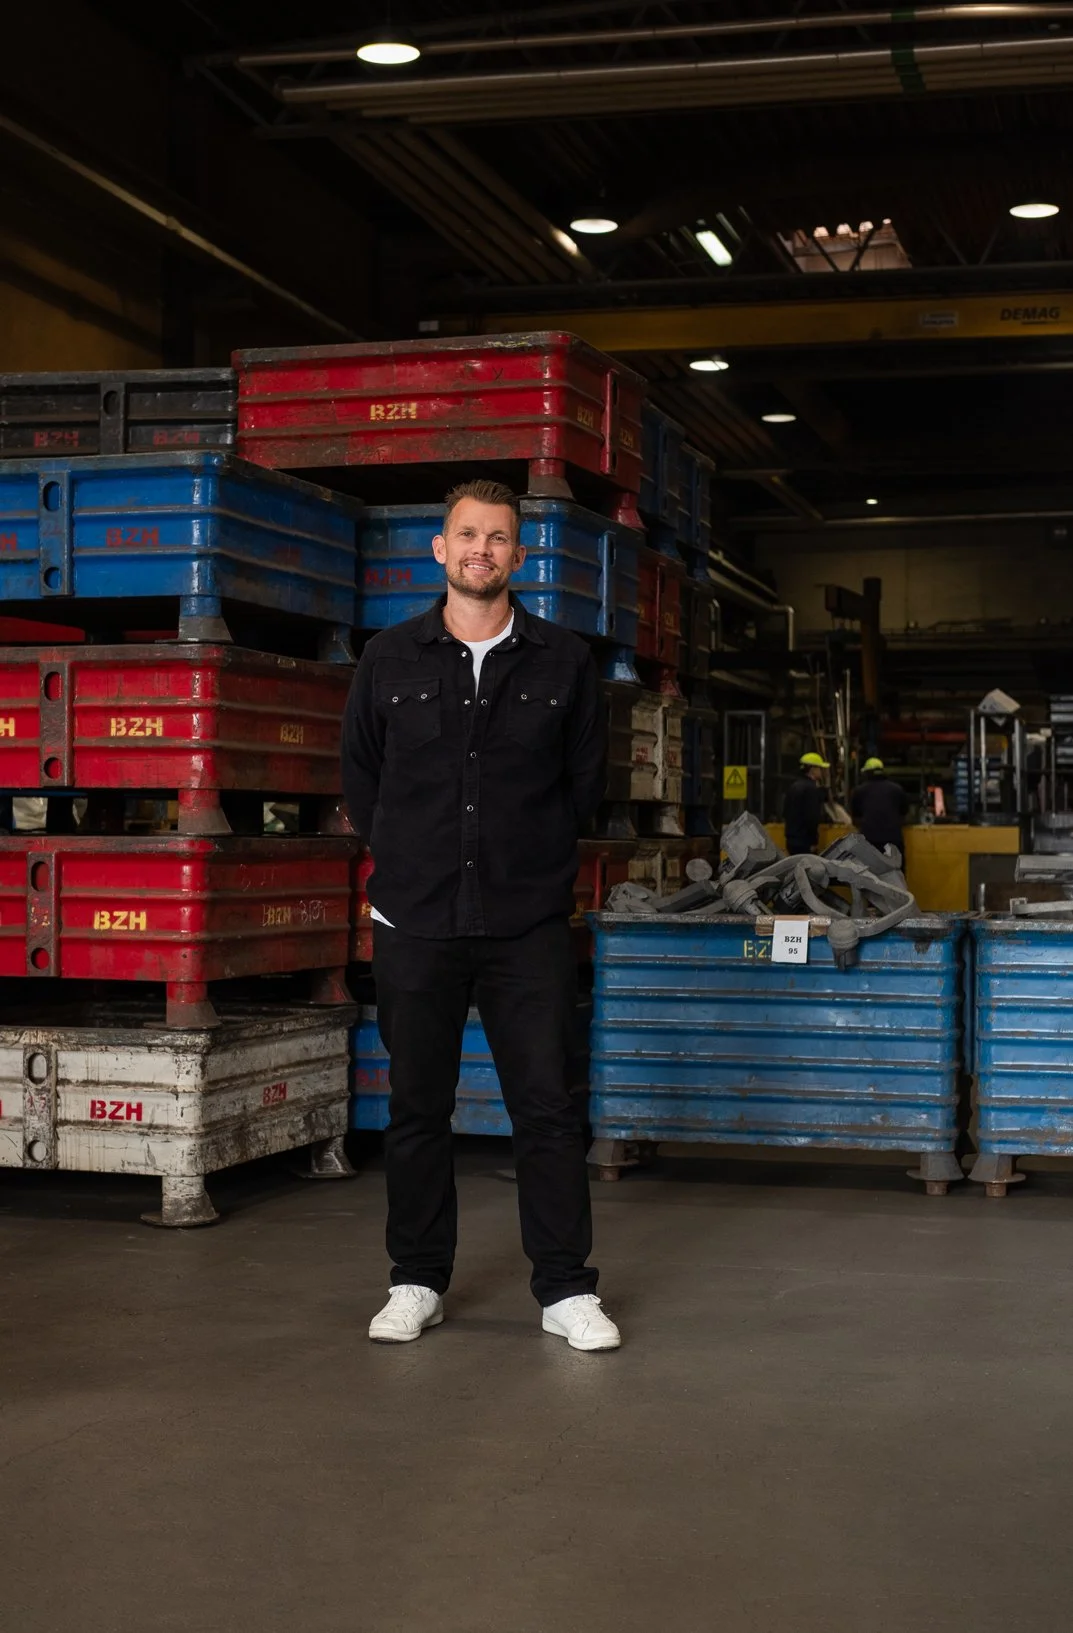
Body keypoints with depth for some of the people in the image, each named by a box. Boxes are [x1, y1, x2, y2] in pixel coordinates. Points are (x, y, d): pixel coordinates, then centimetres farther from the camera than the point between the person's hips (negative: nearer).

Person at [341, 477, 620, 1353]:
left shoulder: (564, 660, 4)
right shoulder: (390, 658, 6)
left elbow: (587, 776, 12)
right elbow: (360, 774, 15)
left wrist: (537, 860, 9)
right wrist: (407, 857, 11)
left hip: (528, 921, -1)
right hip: (414, 920, 1)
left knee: (549, 1106, -1)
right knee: (417, 1107, 8)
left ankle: (567, 1290, 9)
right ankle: (418, 1283, 20)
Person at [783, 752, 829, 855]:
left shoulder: (794, 786, 14)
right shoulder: (811, 788, -15)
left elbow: (785, 812, 20)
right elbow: (812, 817, -19)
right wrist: (813, 842, -14)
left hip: (792, 839, 10)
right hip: (804, 842, -9)